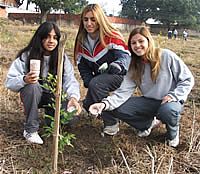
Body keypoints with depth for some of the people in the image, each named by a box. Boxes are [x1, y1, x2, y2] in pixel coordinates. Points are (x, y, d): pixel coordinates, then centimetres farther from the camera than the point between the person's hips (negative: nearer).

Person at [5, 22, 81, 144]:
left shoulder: (62, 58, -7)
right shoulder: (27, 56, -16)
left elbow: (70, 79, -19)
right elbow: (10, 82, -18)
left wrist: (74, 96, -40)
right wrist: (24, 80, -41)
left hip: (53, 96, 2)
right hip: (32, 93, -1)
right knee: (33, 85, -36)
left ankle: (51, 116, 13)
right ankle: (31, 130, -19)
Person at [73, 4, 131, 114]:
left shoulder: (112, 37, -15)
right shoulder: (81, 41, 3)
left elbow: (125, 57, -23)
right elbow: (83, 66, 6)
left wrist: (112, 67, -44)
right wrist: (89, 82, -11)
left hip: (120, 76, -7)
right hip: (100, 79, 7)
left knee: (95, 84, -33)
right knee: (88, 104, -4)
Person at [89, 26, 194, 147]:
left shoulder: (167, 56, -13)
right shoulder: (134, 66, 0)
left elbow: (187, 79, -7)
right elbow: (124, 91, -12)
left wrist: (173, 95, -23)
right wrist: (104, 104, -29)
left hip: (171, 102, -4)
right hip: (149, 102, 5)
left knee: (167, 110, -41)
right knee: (115, 108, -13)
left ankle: (173, 132, -2)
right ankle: (147, 124, 13)